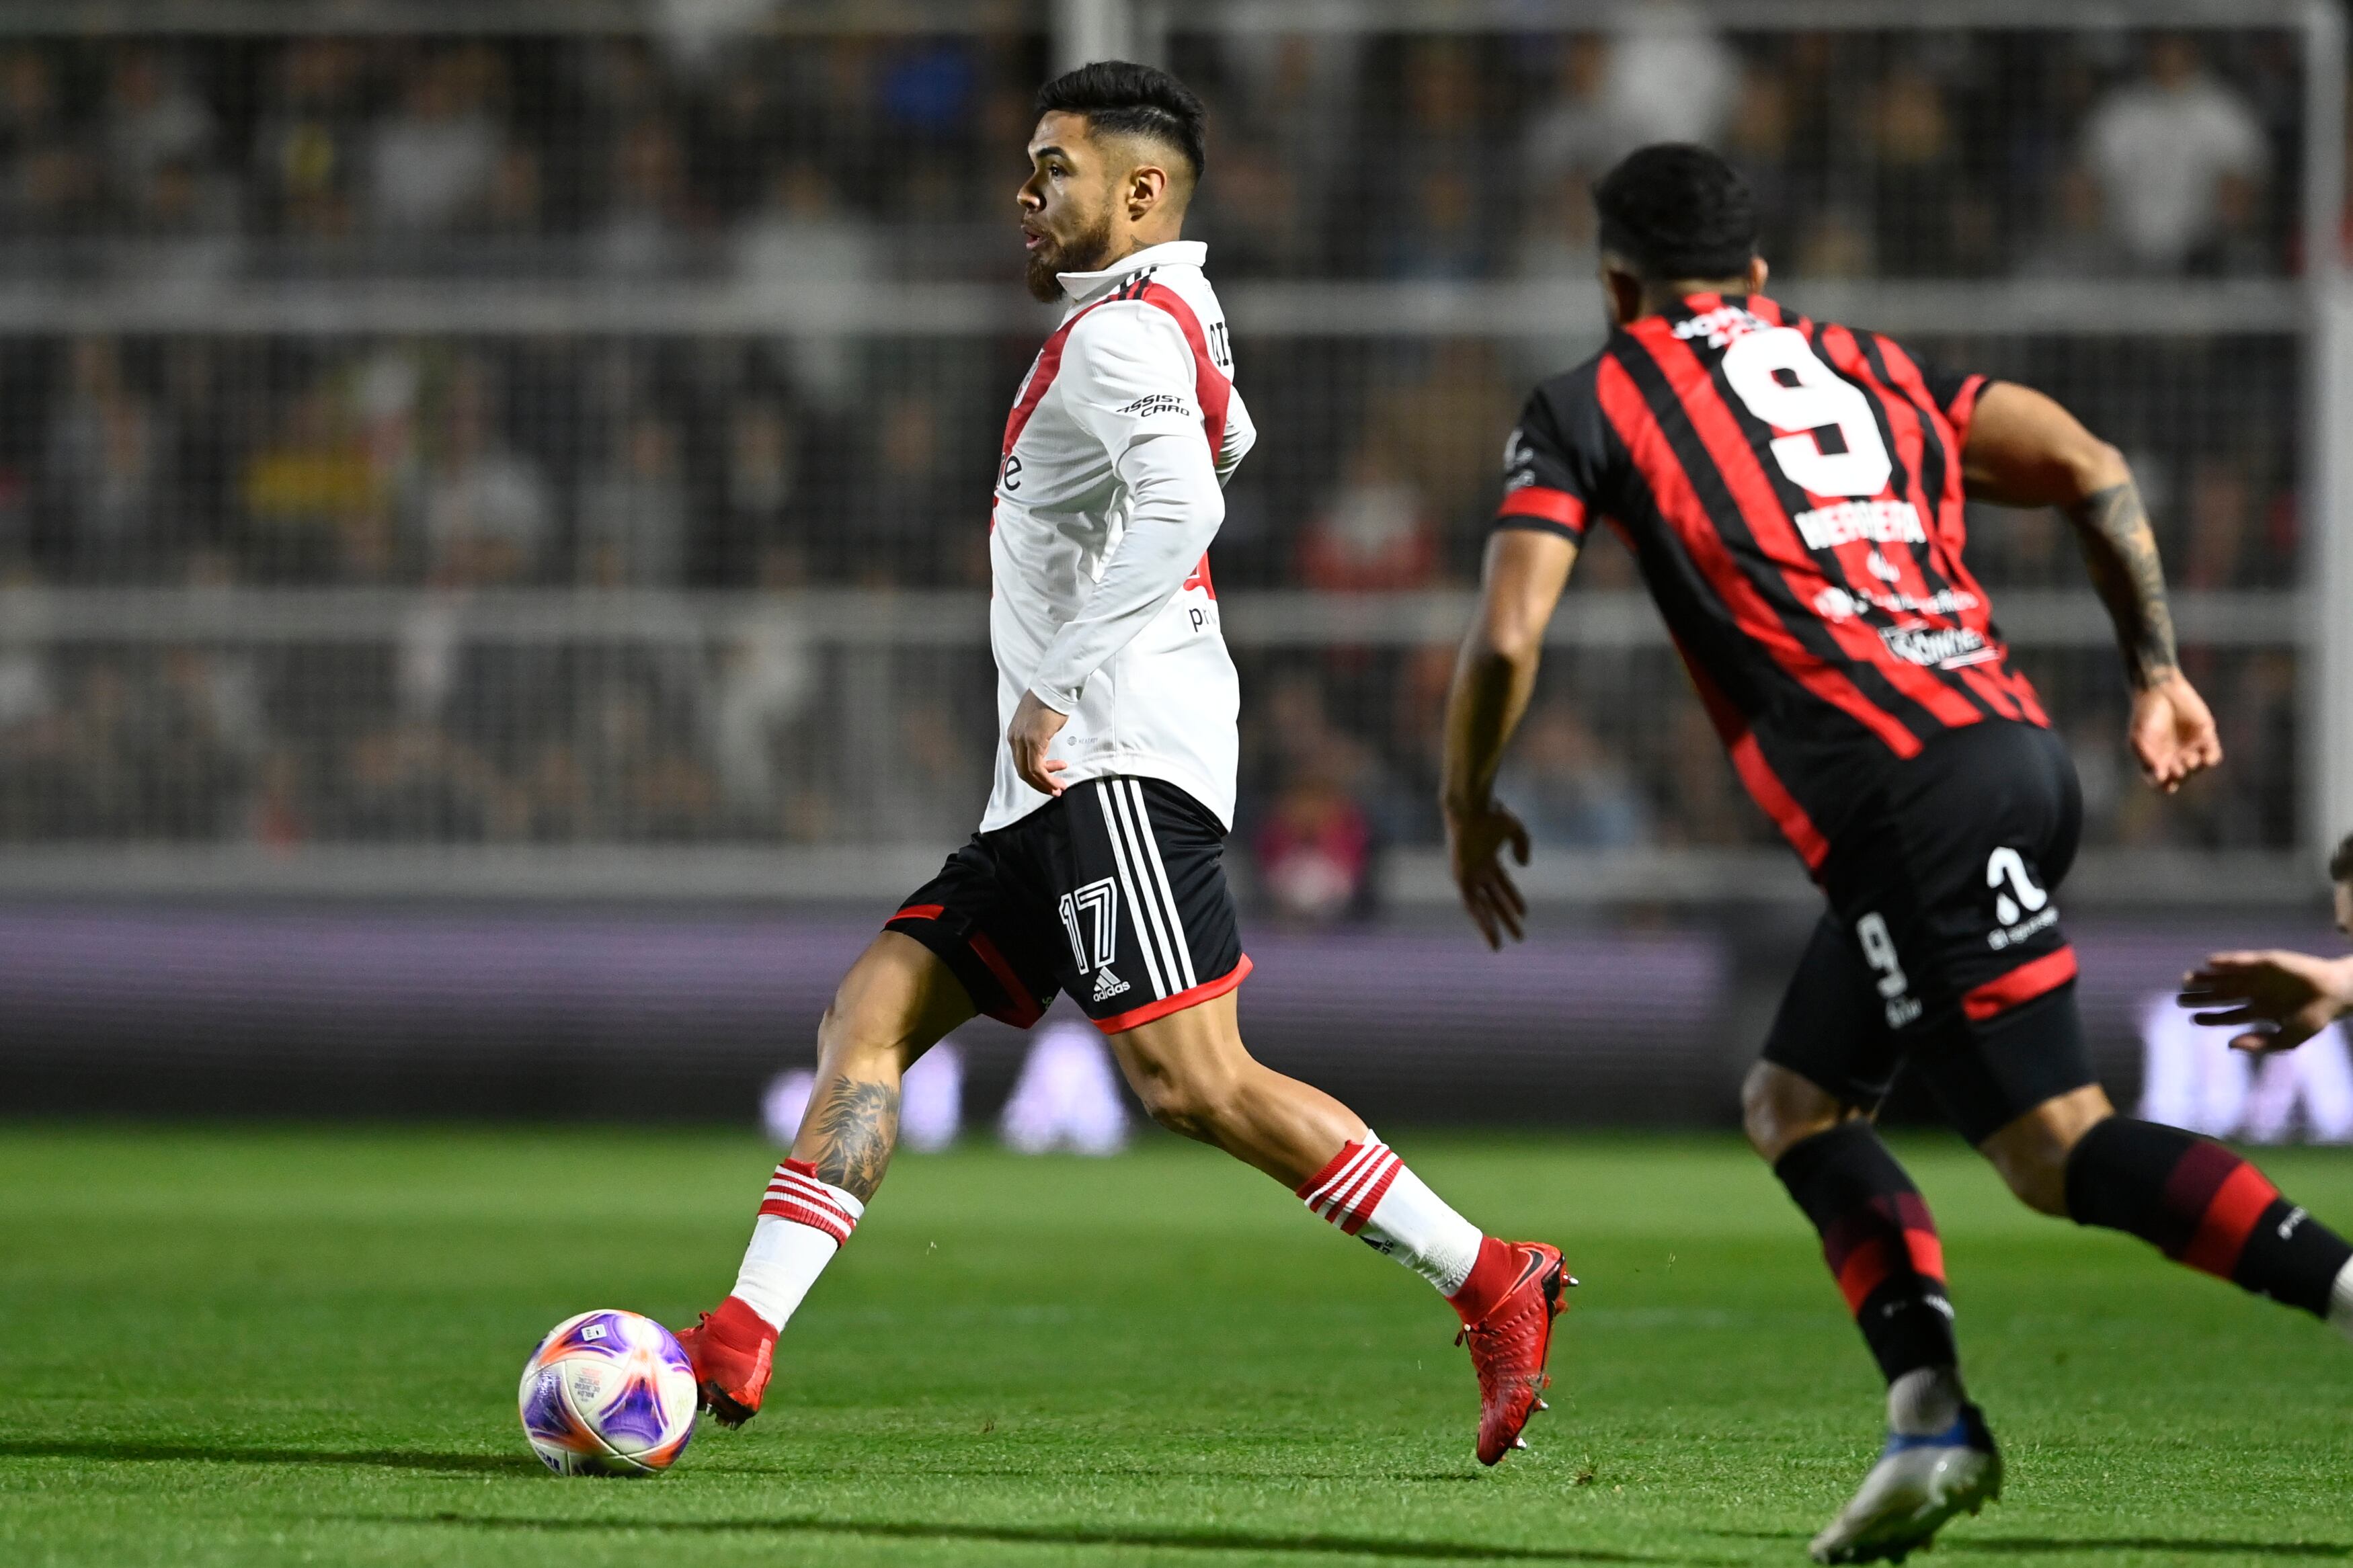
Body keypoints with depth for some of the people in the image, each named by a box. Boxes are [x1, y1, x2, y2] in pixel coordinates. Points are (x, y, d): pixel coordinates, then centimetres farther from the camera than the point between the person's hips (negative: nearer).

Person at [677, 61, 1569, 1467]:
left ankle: (1490, 1284, -15)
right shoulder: (1181, 317, 22)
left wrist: (1058, 687, -22)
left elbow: (1178, 510, -25)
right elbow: (1222, 446, 44)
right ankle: (742, 1342, -1)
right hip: (1061, 786, 11)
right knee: (872, 1012, 4)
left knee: (1195, 1084, -19)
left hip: (1119, 760, -11)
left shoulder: (1118, 333, -9)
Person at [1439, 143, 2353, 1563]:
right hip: (2017, 746, 7)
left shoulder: (1589, 408, 9)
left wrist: (1470, 806, 16)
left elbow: (1508, 638, -1)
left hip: (1913, 798, -7)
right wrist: (2159, 673, 19)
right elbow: (2091, 469, 14)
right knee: (1795, 1102, 18)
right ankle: (1929, 1420, 4)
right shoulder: (1873, 369, 25)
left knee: (2056, 1147, -10)